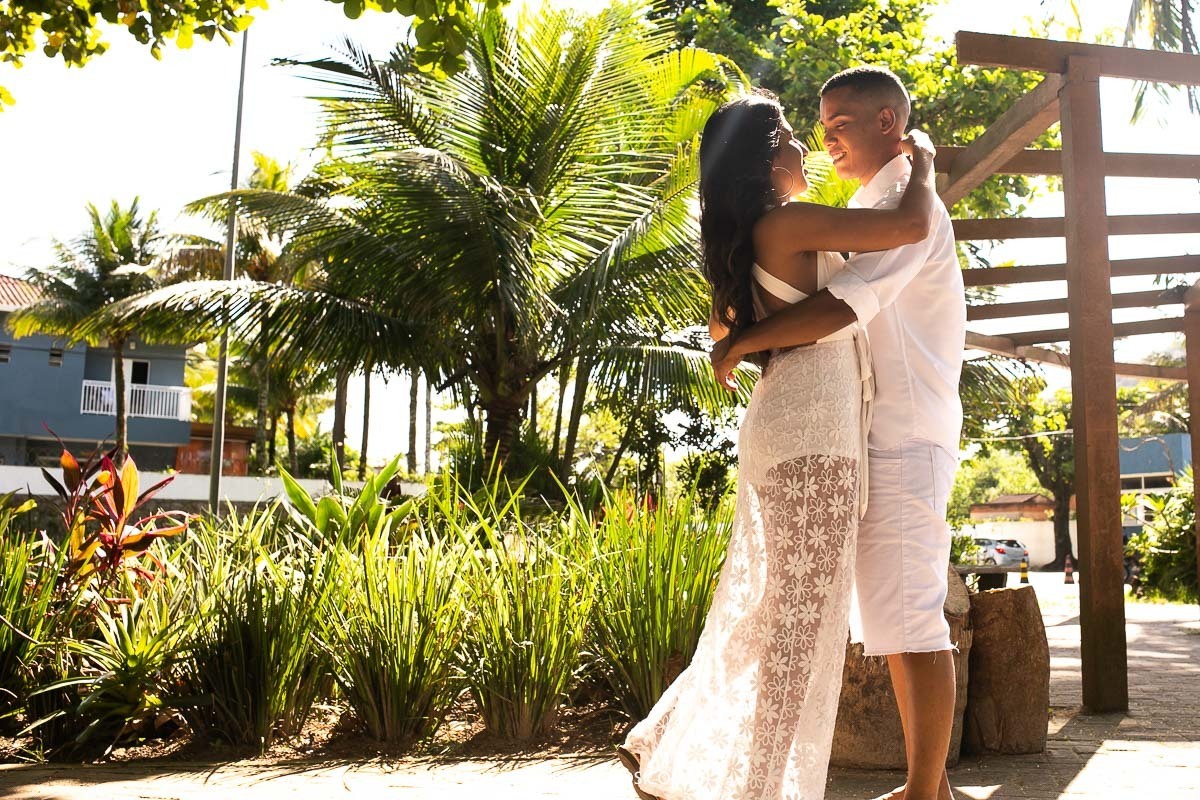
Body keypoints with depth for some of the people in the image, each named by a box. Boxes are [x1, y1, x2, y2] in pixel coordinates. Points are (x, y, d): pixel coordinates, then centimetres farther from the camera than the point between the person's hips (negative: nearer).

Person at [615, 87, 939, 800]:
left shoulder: (742, 242, 17)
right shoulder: (787, 222, -10)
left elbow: (721, 328, 33)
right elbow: (912, 226, -15)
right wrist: (922, 161, 4)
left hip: (781, 433, 9)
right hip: (812, 433, -9)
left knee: (761, 608, 15)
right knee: (801, 616, -3)